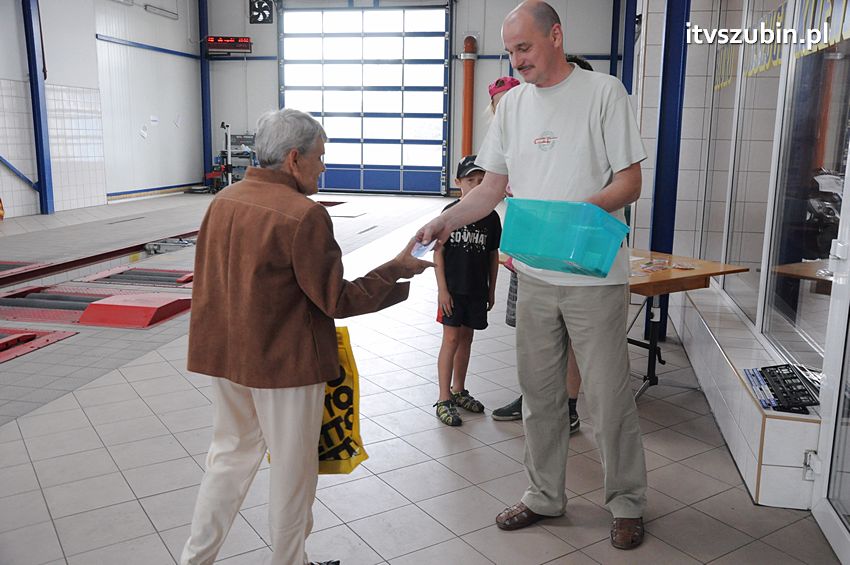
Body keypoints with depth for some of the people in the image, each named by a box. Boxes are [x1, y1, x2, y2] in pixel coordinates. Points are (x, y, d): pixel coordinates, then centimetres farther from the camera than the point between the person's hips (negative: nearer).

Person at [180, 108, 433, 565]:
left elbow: (209, 280, 11)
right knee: (292, 468, 11)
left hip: (226, 355, 7)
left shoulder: (222, 202, 3)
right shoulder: (304, 215, -20)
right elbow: (338, 300, -17)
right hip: (285, 363, -7)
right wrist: (397, 270, -7)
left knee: (231, 452, 22)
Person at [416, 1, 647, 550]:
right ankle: (545, 495, 32)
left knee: (609, 397, 4)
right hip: (534, 275, 5)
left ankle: (628, 504, 25)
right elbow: (493, 186, 12)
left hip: (594, 275, -5)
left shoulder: (604, 92, -6)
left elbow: (629, 182, -8)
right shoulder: (513, 103, 9)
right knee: (539, 393, 14)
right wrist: (447, 221, -4)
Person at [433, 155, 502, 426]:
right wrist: (442, 288, -11)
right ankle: (444, 400, 3)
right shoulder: (450, 212, -7)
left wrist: (491, 289, 10)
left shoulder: (491, 217, 4)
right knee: (451, 340, -4)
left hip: (477, 290, 4)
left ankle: (458, 390, 29)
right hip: (453, 288, -4)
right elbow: (438, 252, -7)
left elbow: (493, 255, 10)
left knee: (466, 339, 14)